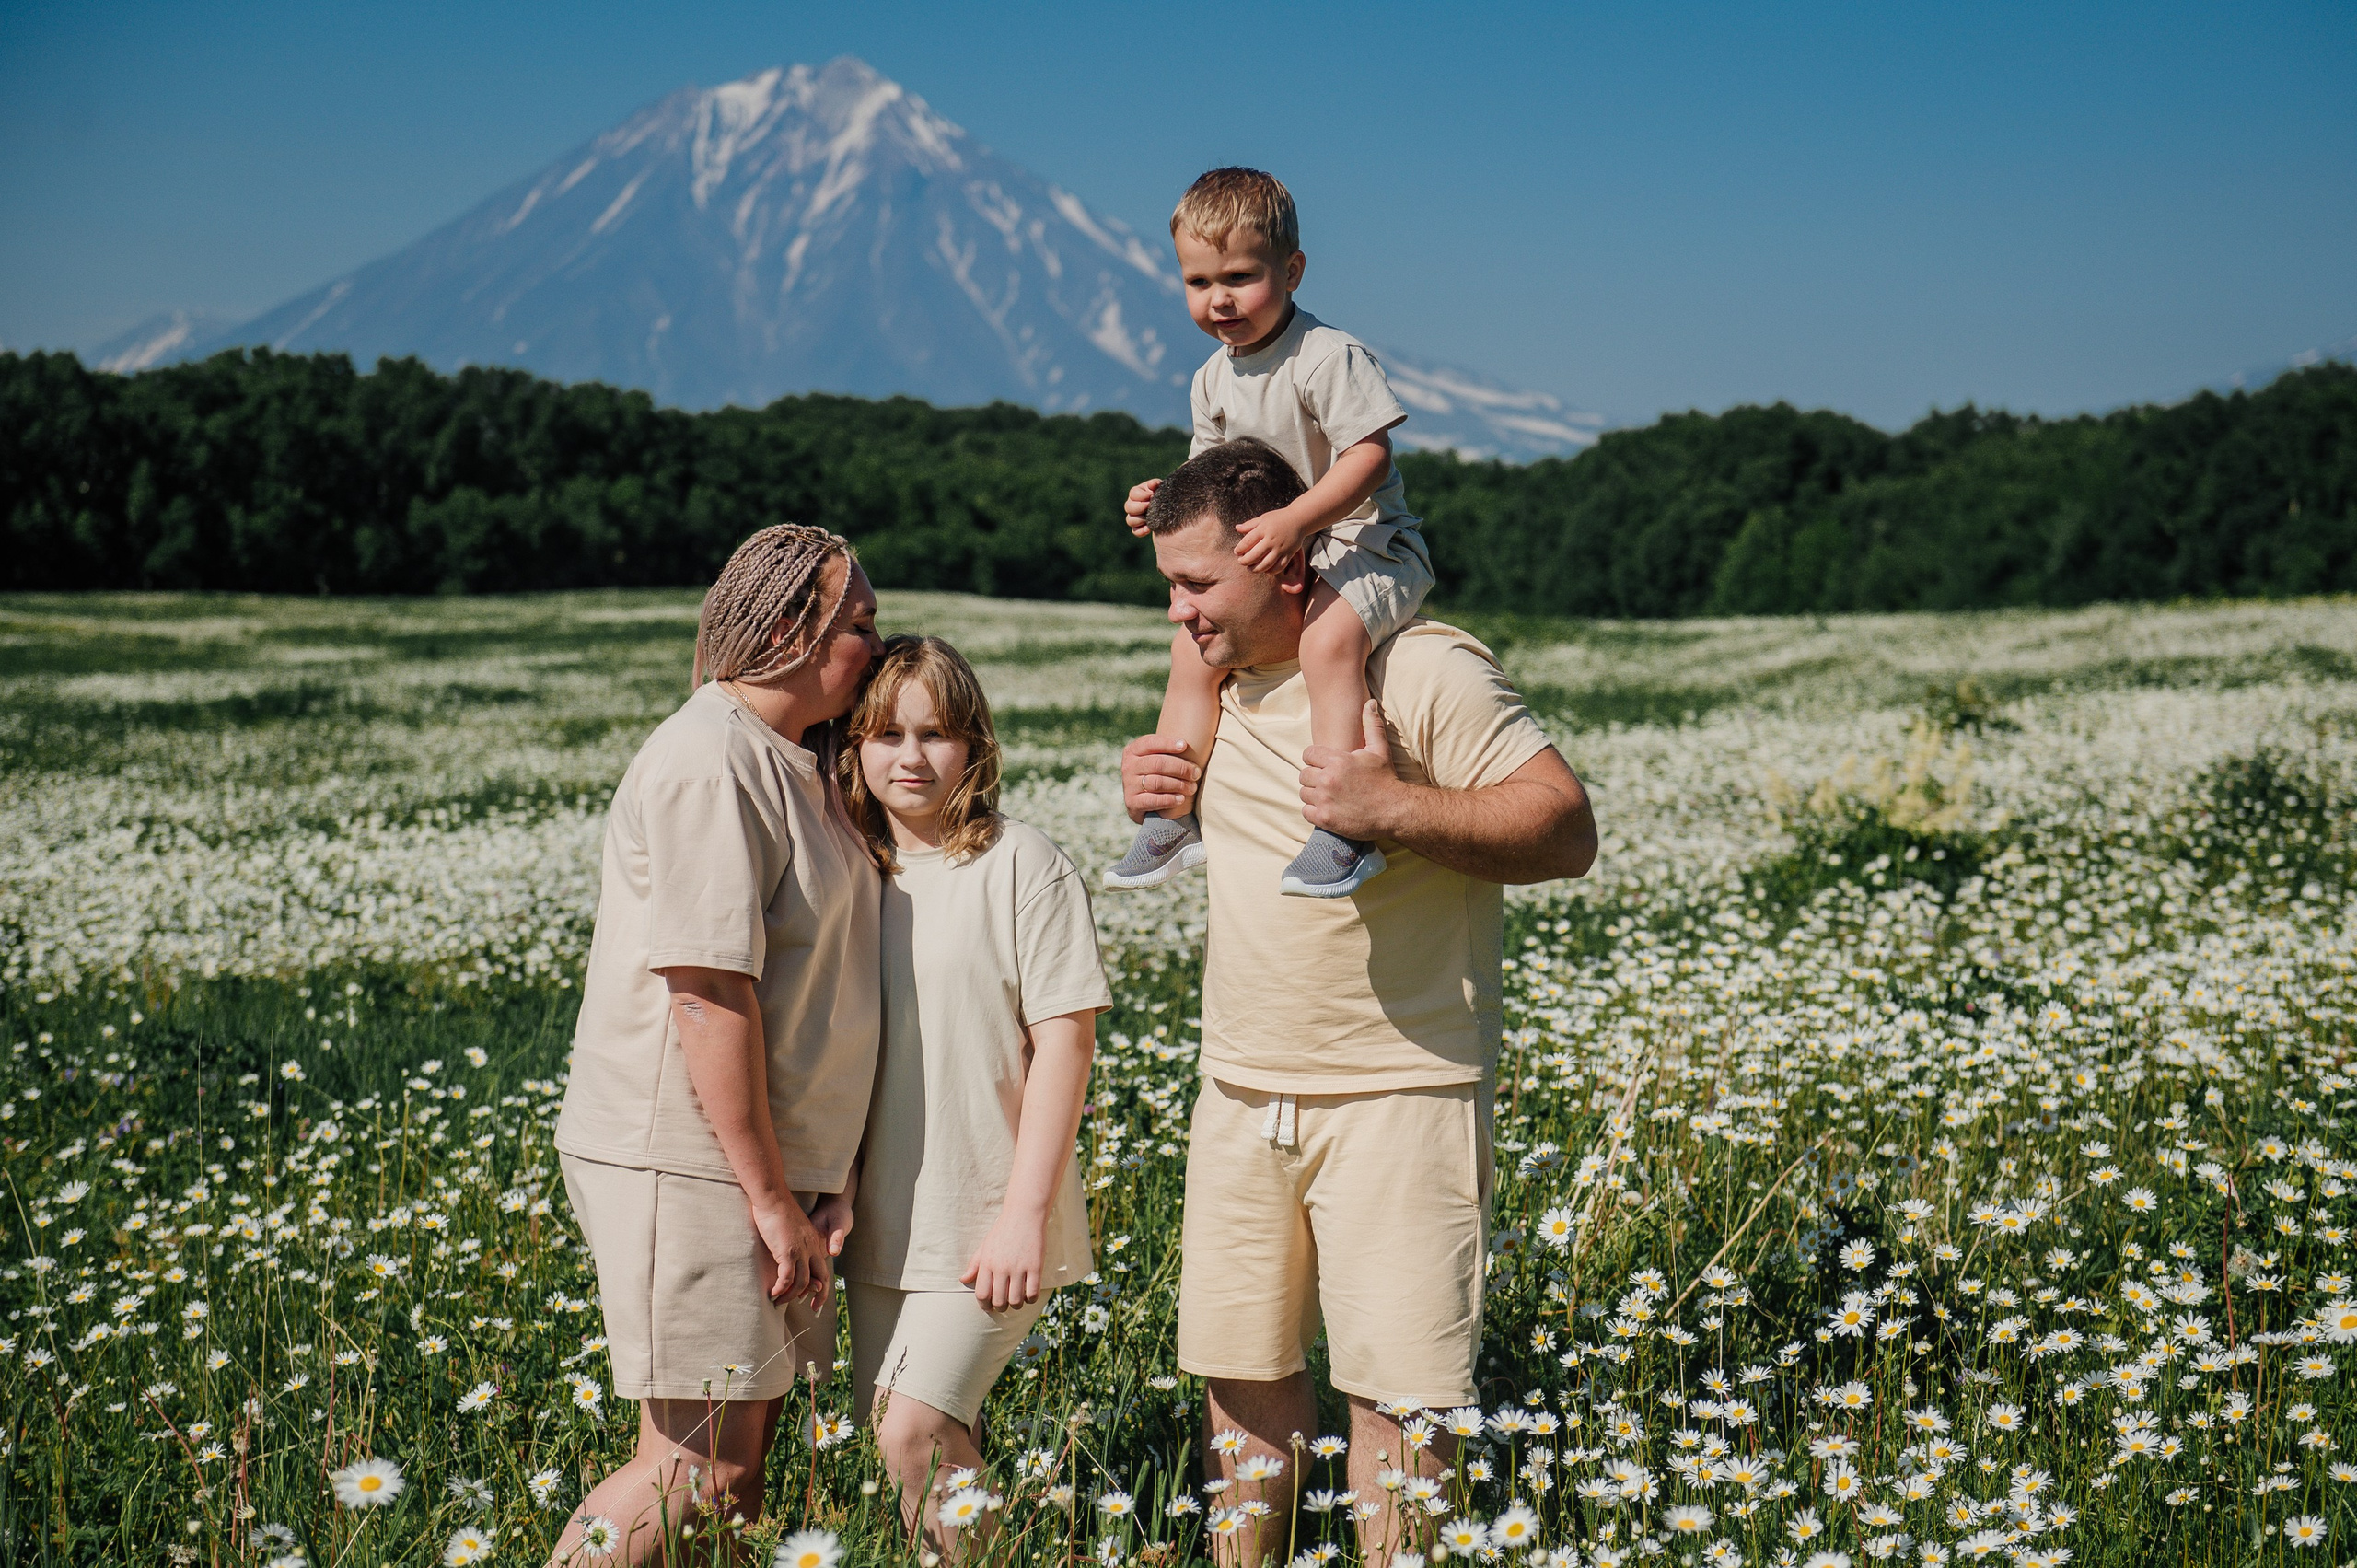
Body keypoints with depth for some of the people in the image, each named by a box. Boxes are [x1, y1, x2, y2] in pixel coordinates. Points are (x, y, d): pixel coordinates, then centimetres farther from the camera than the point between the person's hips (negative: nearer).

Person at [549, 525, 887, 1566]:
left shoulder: (801, 761, 15)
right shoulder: (709, 763, -16)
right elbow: (709, 993, -21)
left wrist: (810, 1181, 12)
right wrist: (772, 1198, -18)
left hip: (771, 1159, 9)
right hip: (689, 1166, -9)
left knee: (750, 1437, 9)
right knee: (704, 1464, -8)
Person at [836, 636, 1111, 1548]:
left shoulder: (1021, 865, -10)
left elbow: (1066, 1039, -11)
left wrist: (1025, 1213, -15)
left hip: (988, 1223, -6)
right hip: (882, 1223, 6)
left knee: (917, 1434, -13)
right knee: (907, 1440, 11)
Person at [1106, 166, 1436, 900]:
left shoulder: (1329, 356, -18)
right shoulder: (1213, 378, 7)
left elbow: (1368, 457, -26)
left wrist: (1294, 521, -36)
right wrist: (1166, 498, -4)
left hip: (1368, 544, -8)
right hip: (1274, 559, 8)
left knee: (1328, 638, -35)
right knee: (1193, 647, -2)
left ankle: (1344, 830, -35)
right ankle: (1174, 819, 7)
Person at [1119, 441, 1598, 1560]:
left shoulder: (1425, 670, -11)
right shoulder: (1219, 680, 11)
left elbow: (1567, 830, -16)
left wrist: (1392, 808, -27)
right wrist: (1151, 790, 6)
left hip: (1397, 1096, -6)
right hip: (1240, 1091, 7)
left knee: (1393, 1398, -5)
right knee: (1241, 1374, 11)